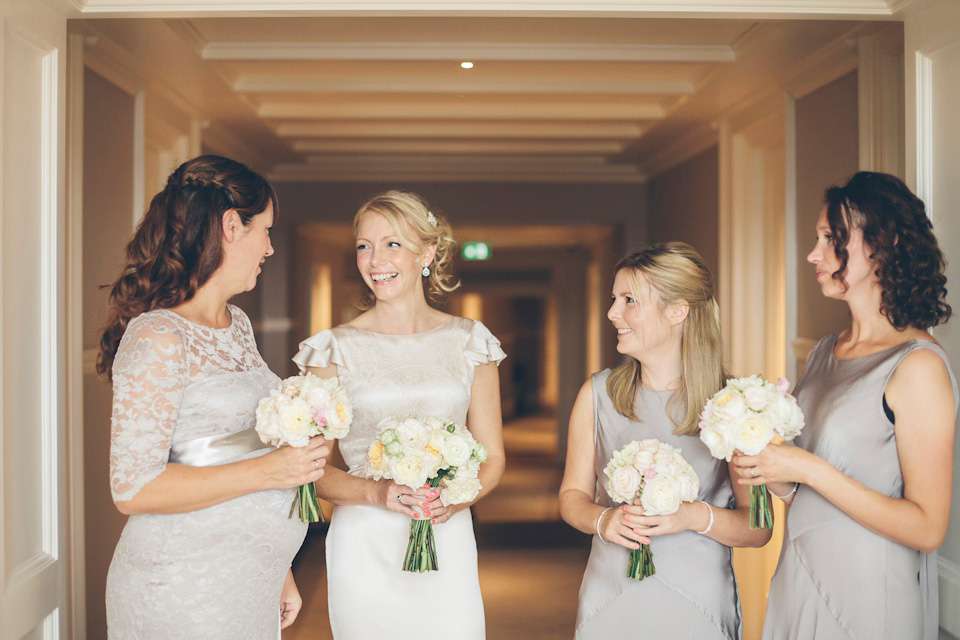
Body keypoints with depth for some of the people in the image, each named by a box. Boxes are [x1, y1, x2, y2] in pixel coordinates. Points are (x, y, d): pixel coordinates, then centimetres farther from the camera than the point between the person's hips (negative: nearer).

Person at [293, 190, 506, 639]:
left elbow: (492, 458, 8)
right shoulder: (335, 348, 0)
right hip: (364, 544, -1)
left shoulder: (468, 341, 5)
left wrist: (456, 498, -11)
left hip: (448, 541, 1)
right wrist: (376, 493, -17)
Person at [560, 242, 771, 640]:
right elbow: (573, 494, 6)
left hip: (698, 607, -2)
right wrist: (602, 519, -13)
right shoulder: (597, 395, -1)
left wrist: (697, 516, -22)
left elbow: (759, 527, -6)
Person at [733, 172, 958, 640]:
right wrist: (764, 469, -7)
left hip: (866, 600, -7)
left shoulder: (918, 365, -17)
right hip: (800, 582, 7)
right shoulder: (824, 353, 5)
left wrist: (807, 468, -22)